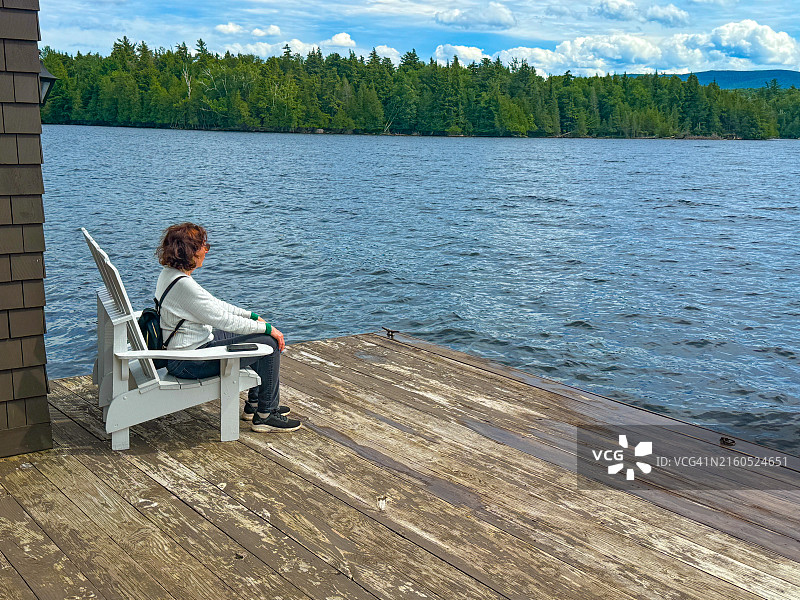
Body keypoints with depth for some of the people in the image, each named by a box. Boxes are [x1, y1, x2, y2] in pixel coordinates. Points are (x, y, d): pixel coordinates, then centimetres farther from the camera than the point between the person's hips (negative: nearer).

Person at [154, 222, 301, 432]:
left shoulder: (170, 273, 5)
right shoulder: (183, 285, -27)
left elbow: (214, 304, 14)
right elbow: (224, 320, -23)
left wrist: (253, 317, 11)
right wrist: (267, 328, -13)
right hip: (190, 363, -11)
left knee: (261, 335, 18)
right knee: (270, 343, -9)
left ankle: (253, 404, 28)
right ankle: (265, 415, 2)